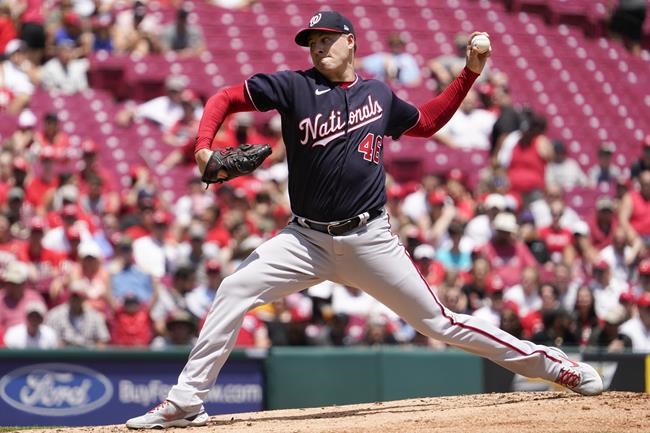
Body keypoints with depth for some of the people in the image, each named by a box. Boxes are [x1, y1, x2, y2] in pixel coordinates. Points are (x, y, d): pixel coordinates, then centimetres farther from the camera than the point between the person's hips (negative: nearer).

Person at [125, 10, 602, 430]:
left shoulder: (378, 93, 8)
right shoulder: (294, 86, -1)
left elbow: (426, 122, 24)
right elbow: (225, 98, -1)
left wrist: (471, 72, 16)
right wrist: (205, 149, -19)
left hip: (370, 239, 0)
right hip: (307, 240, 0)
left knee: (439, 322, 0)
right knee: (234, 291, -18)